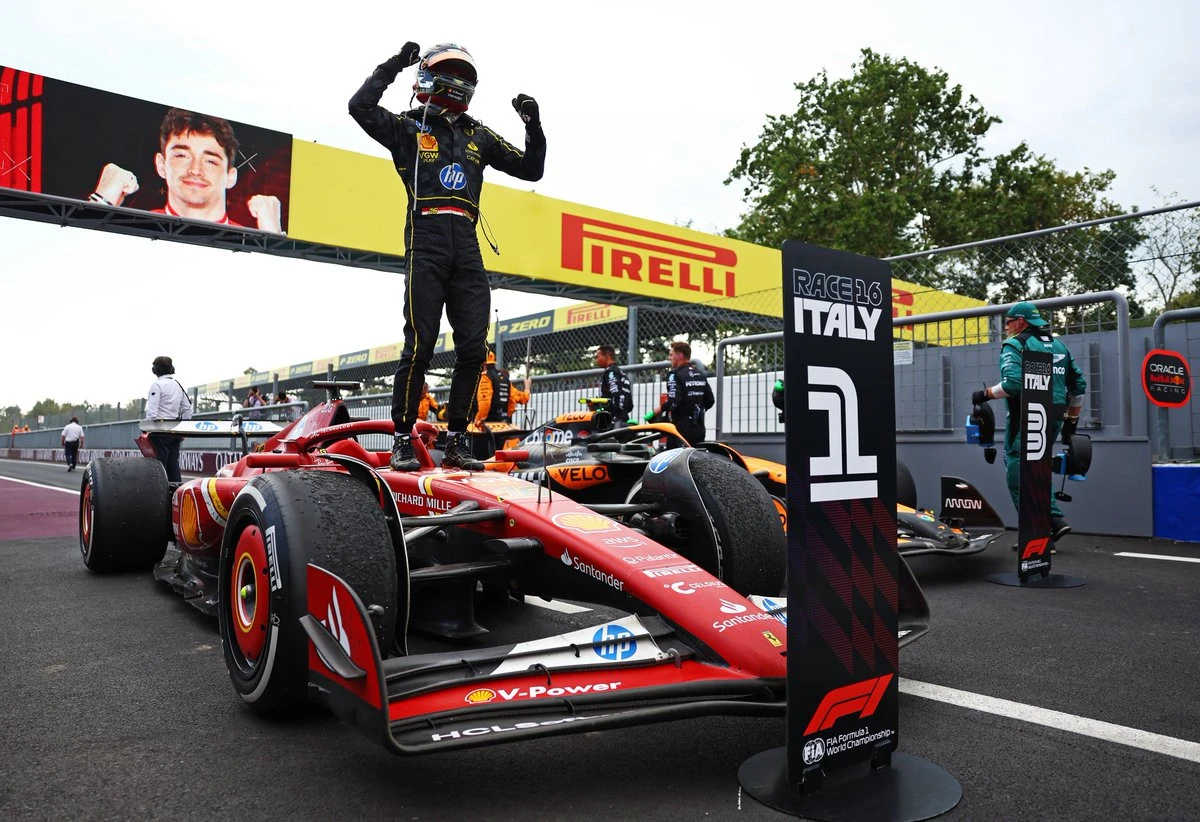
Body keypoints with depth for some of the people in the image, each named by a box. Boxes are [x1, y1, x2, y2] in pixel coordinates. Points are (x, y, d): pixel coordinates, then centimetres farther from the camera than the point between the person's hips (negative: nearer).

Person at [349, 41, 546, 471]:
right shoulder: (408, 127, 11)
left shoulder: (479, 136, 22)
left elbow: (531, 170, 23)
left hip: (467, 250, 4)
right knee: (419, 345, -9)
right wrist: (394, 65, -1)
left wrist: (534, 126, 9)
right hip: (426, 245, -4)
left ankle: (457, 440, 8)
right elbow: (360, 106, -5)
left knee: (473, 348, -2)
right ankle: (403, 439, 0)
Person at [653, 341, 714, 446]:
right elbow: (709, 401, 14)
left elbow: (673, 402, -22)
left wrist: (660, 409, -6)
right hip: (699, 429, 7)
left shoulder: (675, 375, -11)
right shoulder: (700, 375, 12)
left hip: (681, 429, -7)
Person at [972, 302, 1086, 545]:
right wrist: (1071, 420, 24)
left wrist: (985, 394, -7)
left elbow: (1012, 383, -22)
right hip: (1054, 419, 8)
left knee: (1018, 472, -2)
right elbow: (1079, 384, 18)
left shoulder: (1014, 345, -6)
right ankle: (1055, 520, 9)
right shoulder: (1059, 345, 18)